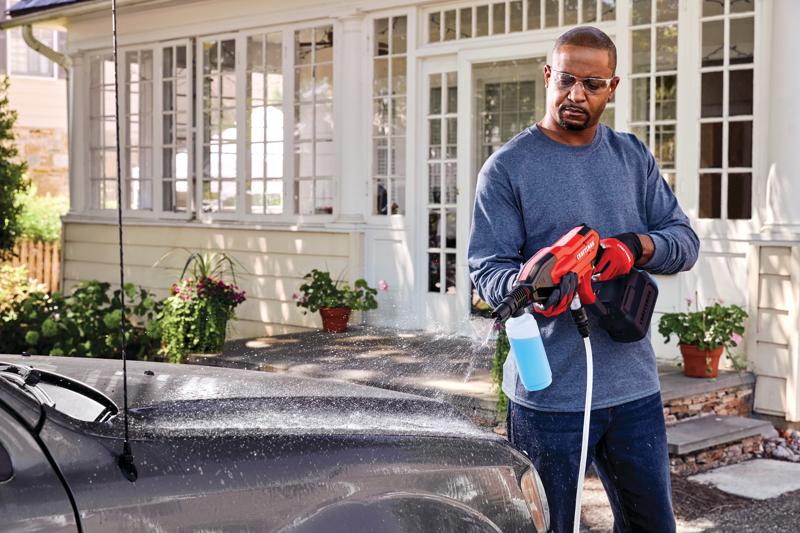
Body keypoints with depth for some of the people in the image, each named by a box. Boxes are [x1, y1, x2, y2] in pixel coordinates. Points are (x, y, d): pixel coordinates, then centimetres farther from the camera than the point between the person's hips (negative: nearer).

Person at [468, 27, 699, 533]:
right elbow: (488, 267, -8)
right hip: (548, 392, -4)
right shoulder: (507, 168, -3)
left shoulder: (634, 157, 11)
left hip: (634, 385, 5)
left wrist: (637, 246, -15)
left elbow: (686, 240, 7)